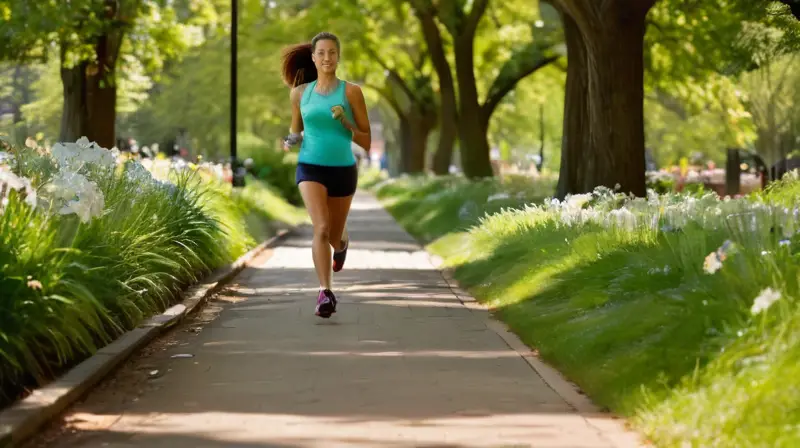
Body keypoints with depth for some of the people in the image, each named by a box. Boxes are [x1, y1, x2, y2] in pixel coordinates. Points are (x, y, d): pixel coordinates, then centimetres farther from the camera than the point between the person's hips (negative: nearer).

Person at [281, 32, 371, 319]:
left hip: (342, 170, 0)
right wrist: (292, 139, -4)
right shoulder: (300, 93, 4)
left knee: (334, 236, 17)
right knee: (321, 228, -24)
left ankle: (342, 243, 56)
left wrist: (345, 122, -18)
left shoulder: (351, 92, -4)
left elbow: (366, 141, -2)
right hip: (310, 168, 0)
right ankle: (325, 293, -25)